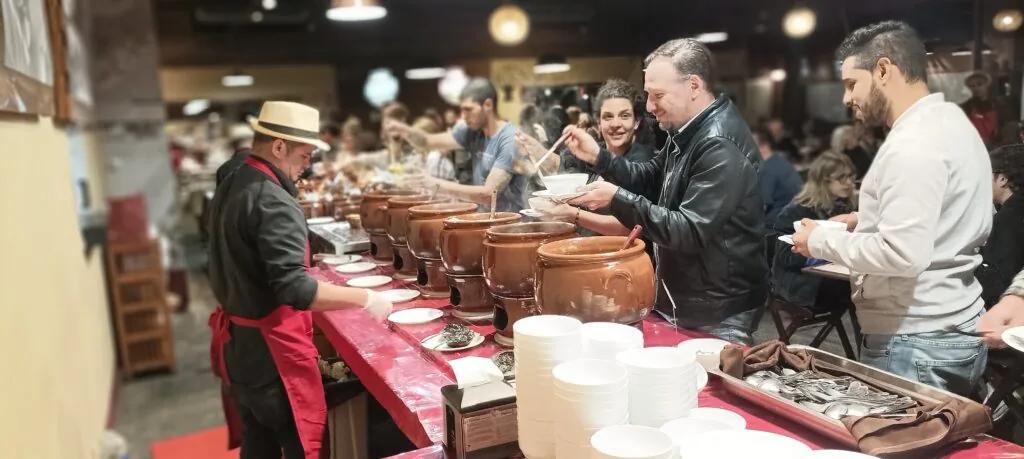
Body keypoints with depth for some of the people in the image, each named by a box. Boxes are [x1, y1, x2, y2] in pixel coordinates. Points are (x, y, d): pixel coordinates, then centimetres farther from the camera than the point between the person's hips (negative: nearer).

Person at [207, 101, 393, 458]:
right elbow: (295, 290, -30)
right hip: (270, 350, -9)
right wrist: (365, 298, -23)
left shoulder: (229, 189, 7)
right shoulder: (273, 202, -23)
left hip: (237, 341, 9)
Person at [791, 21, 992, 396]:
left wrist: (821, 240, -15)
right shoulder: (949, 121, 12)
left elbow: (902, 255, -27)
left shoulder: (914, 144, -20)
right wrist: (866, 222, 13)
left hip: (916, 344, -10)